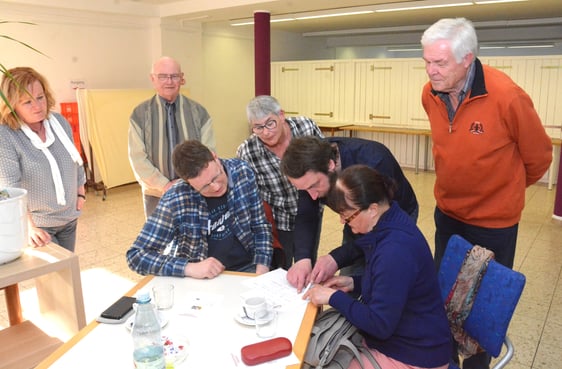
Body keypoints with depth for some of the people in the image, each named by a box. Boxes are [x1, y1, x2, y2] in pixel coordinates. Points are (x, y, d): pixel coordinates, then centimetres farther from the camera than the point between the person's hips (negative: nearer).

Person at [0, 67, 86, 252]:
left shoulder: (59, 122, -3)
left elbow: (76, 160, 11)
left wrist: (81, 193, 12)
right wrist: (29, 228, -36)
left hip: (69, 219, 6)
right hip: (37, 225, -5)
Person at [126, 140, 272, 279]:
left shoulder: (242, 172, -10)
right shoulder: (176, 200, -19)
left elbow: (260, 226, 0)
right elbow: (136, 255, -16)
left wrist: (262, 273, -13)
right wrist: (189, 268, -28)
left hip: (247, 268, 2)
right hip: (201, 279, -1)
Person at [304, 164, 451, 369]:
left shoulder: (396, 250, -31)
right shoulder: (388, 225, -2)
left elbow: (380, 325, -25)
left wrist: (334, 297, -17)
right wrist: (354, 283, 0)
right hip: (397, 337, 9)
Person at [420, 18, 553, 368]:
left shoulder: (507, 96, -24)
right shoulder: (430, 95, -8)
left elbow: (538, 156, -7)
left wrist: (507, 188, 9)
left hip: (494, 220, -5)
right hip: (447, 213, 5)